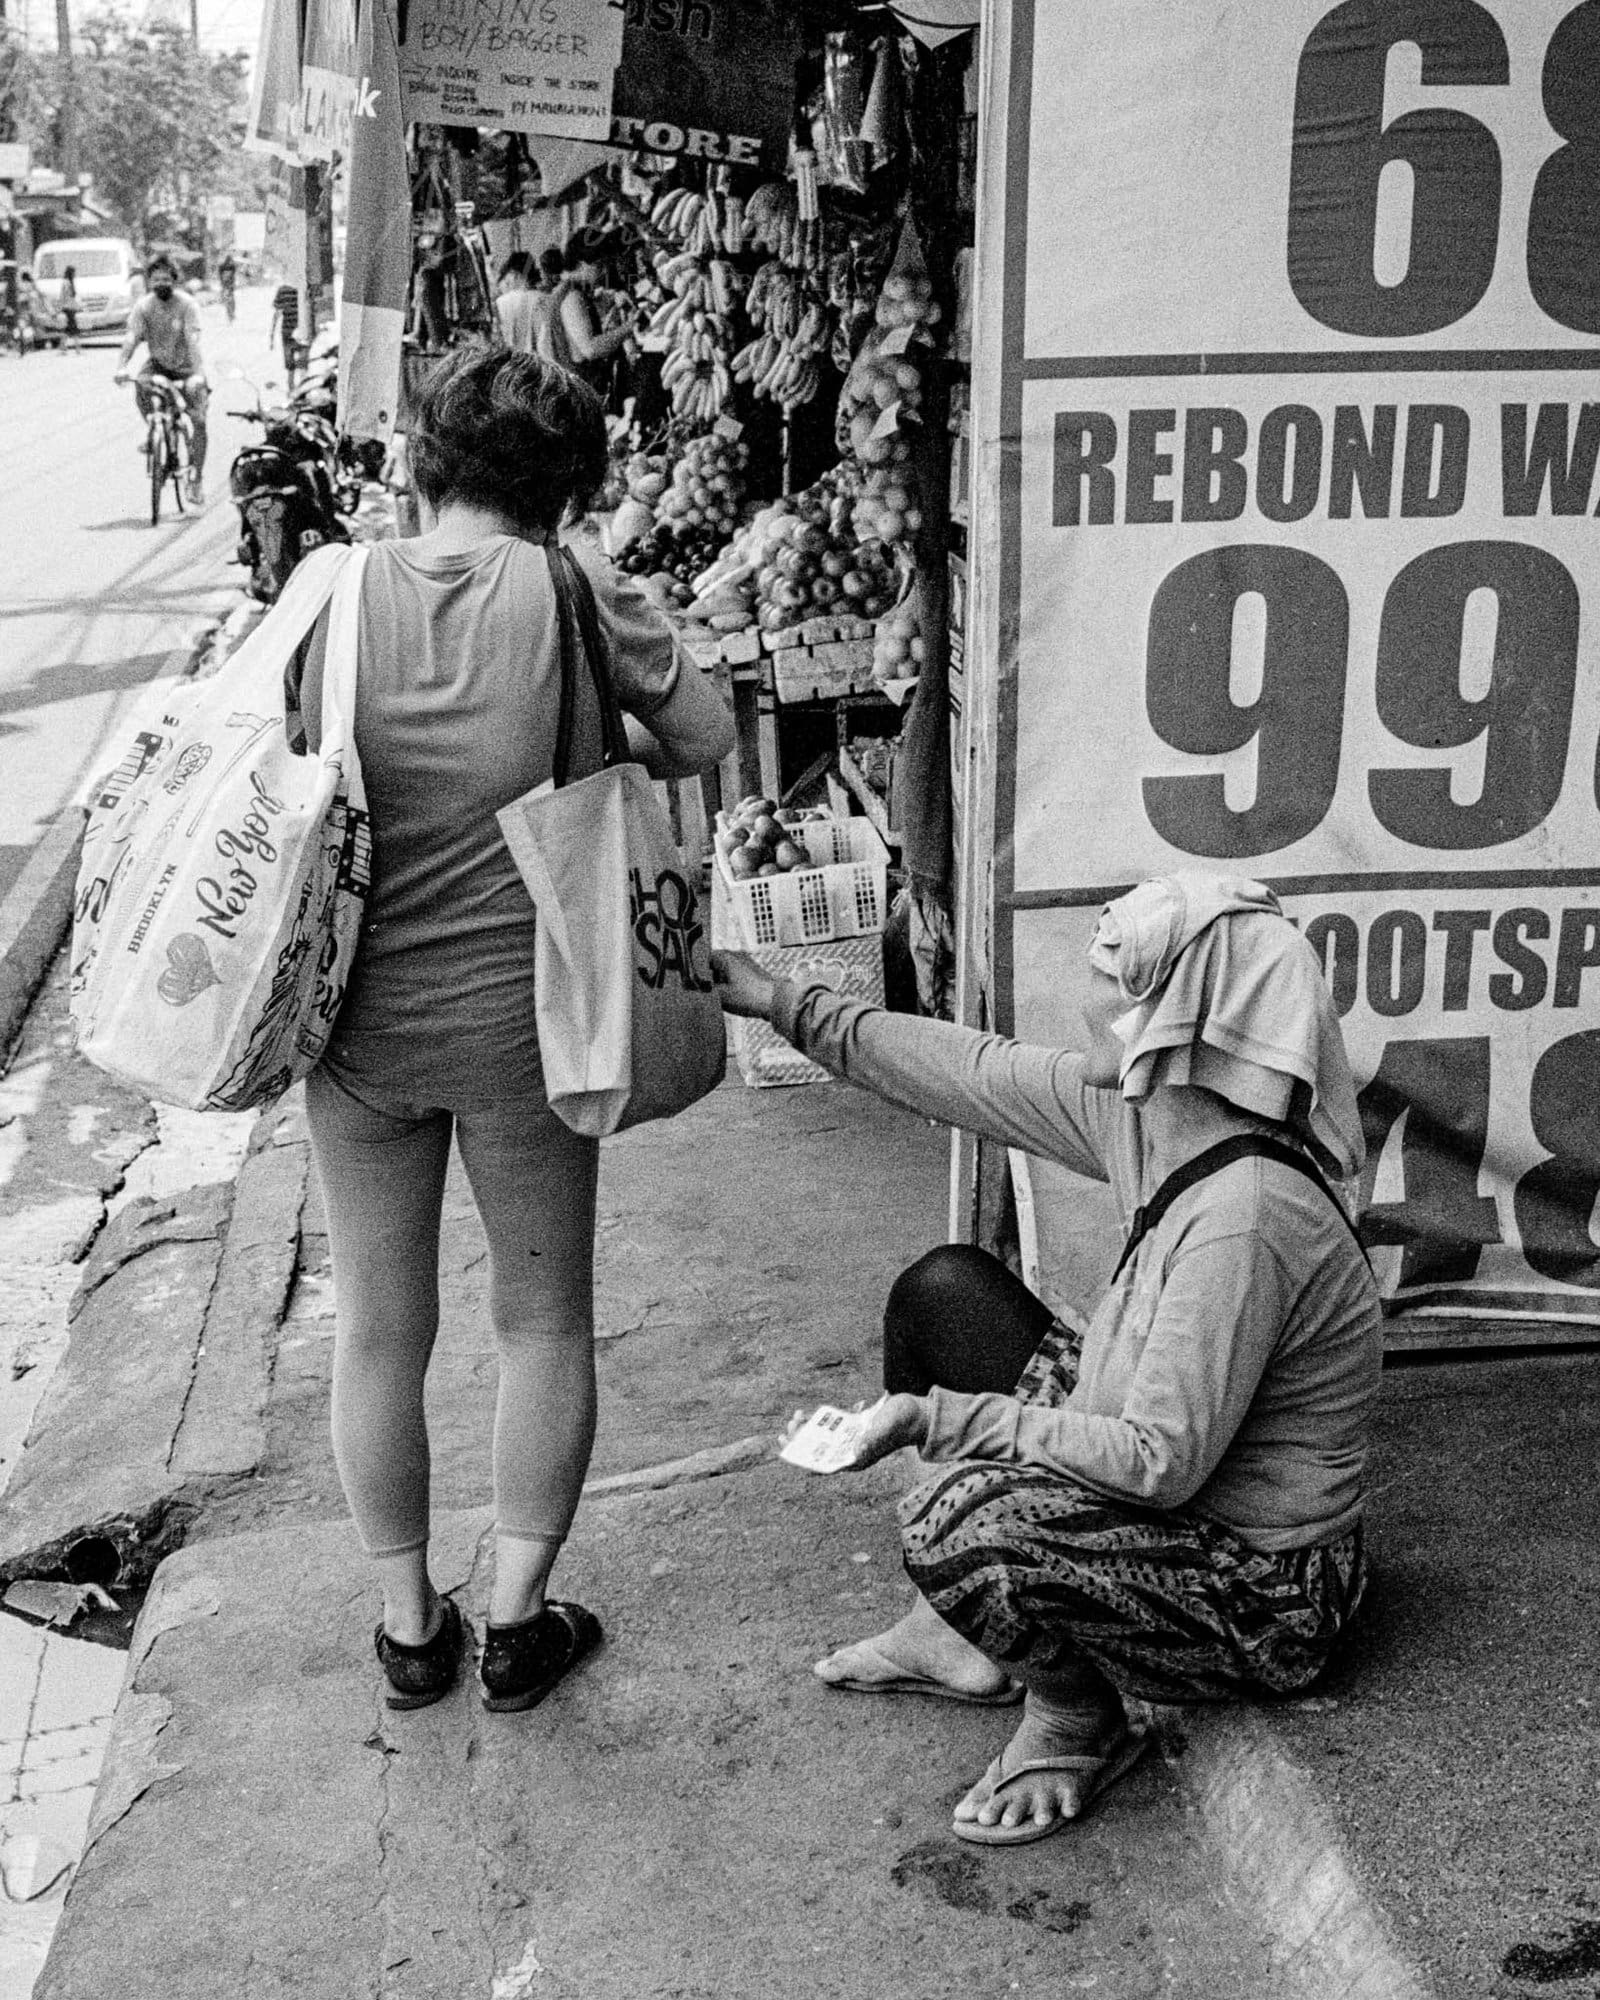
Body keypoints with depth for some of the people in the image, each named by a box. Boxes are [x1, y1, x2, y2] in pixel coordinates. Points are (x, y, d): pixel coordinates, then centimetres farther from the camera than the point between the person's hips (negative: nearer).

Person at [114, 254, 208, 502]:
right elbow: (131, 337, -24)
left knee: (199, 420, -13)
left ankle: (196, 477, 0)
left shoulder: (187, 304, -19)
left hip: (185, 366, -2)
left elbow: (193, 341, -31)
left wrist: (198, 374, -46)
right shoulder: (143, 305, -13)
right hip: (157, 363, 2)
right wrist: (122, 366, -42)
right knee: (141, 386, -32)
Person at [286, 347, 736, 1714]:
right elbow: (706, 740, 0)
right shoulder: (573, 597, -10)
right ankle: (519, 1623, 25)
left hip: (360, 1023, 2)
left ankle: (409, 1628, 30)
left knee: (379, 1326, 17)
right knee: (545, 1319, 16)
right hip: (523, 1021, -2)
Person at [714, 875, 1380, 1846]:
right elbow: (979, 1075, 4)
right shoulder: (1154, 1117, -6)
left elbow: (1161, 1460, -29)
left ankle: (1080, 1725, 1)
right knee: (945, 1291, 8)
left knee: (962, 1517, -32)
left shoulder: (1245, 1217, -32)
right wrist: (788, 1003, 9)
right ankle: (961, 1633, 17)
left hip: (1260, 1596, -9)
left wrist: (942, 1417, -23)